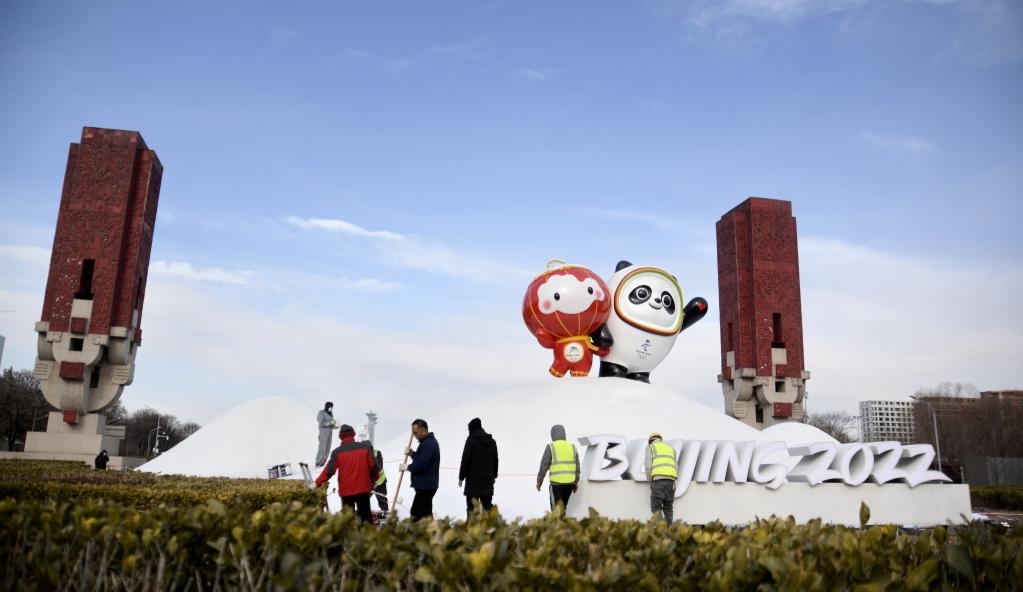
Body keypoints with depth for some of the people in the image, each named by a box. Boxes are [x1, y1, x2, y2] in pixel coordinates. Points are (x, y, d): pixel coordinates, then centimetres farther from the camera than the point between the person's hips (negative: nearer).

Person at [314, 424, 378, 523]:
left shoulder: (337, 452, -8)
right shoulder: (365, 447, -4)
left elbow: (329, 470, -11)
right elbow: (373, 466, -2)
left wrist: (317, 483, -1)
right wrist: (373, 480, 14)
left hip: (346, 490, -1)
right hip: (363, 488, 1)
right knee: (366, 516, 11)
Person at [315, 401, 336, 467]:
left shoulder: (330, 414, 15)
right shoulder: (322, 413, -6)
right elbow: (321, 423, -14)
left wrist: (334, 425, 0)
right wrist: (330, 423, -18)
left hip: (330, 432, 8)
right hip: (324, 432, -8)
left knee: (327, 448, 5)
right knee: (322, 447, -9)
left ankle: (323, 463, 10)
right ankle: (318, 463, -4)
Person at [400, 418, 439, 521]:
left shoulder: (428, 444, -19)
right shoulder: (428, 441, 15)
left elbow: (421, 465, -25)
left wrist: (407, 467, -9)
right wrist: (412, 453, 5)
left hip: (425, 486, -11)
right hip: (426, 485, 11)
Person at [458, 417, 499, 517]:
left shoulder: (471, 440, -8)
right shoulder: (492, 441, 12)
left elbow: (465, 460, -9)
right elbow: (495, 461, 17)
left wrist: (461, 477, -3)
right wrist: (494, 476, 25)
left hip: (473, 480, -6)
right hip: (488, 480, 6)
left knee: (471, 506, -4)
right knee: (487, 505, 12)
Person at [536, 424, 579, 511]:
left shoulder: (551, 447, -4)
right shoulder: (572, 447, 9)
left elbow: (544, 465, -5)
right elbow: (577, 466, 11)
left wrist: (539, 481, 3)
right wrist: (576, 482, 20)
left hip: (556, 482, -5)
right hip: (570, 482, 5)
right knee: (563, 506, 17)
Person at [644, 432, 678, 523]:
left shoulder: (650, 447, 14)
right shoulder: (671, 449, 28)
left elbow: (648, 465, 1)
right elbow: (676, 468, 20)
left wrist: (650, 481, 10)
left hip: (658, 479, -4)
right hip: (671, 479, 4)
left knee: (656, 508, -3)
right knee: (668, 508, 11)